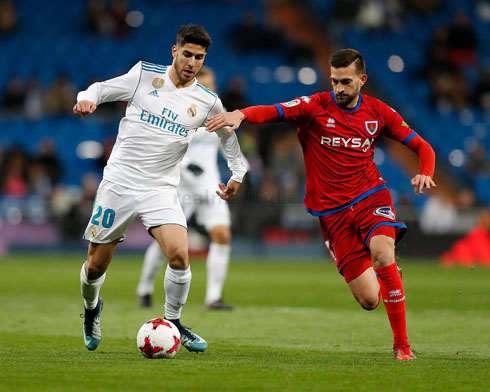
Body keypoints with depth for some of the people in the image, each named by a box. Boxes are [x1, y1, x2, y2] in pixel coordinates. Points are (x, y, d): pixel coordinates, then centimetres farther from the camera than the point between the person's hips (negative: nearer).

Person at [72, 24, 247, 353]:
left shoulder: (207, 101, 2)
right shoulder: (145, 74, -2)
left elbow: (228, 135, 20)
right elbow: (102, 89, 8)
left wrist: (238, 174, 19)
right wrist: (87, 99, -13)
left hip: (161, 190, 1)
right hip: (118, 184, -1)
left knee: (179, 254, -21)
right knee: (95, 267, 4)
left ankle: (173, 321, 2)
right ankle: (92, 307, 39)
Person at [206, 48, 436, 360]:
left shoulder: (378, 112, 4)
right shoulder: (316, 107, -4)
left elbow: (422, 147, 11)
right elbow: (271, 112, -18)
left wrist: (426, 174, -10)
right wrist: (240, 114, -39)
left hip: (371, 196, 1)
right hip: (333, 212, -1)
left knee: (382, 252, -33)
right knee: (369, 300, -8)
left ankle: (402, 345, -20)